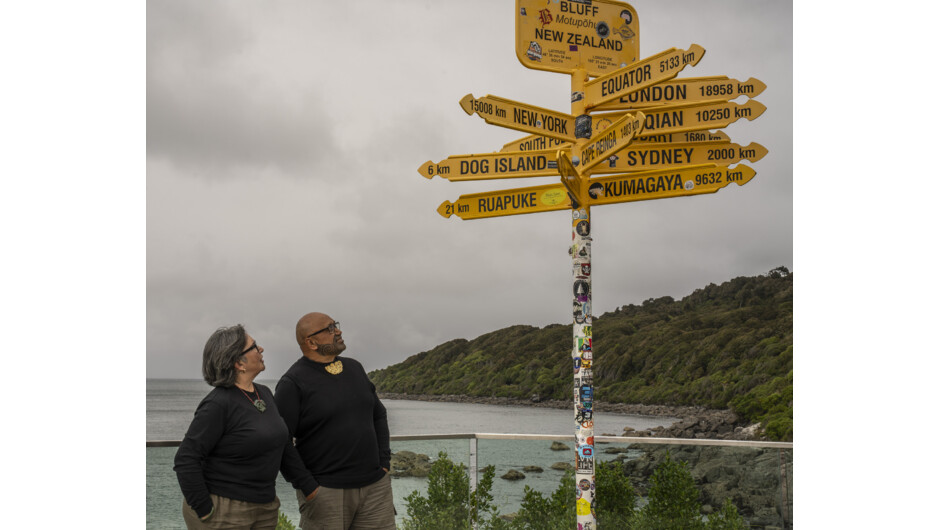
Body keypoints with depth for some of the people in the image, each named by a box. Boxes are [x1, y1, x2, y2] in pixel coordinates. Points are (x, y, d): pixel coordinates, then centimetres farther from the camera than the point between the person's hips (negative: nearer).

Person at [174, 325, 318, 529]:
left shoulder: (265, 394, 8)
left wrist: (310, 489, 13)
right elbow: (186, 460, -18)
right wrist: (204, 511, -16)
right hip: (223, 513, -8)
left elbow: (284, 446, 15)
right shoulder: (218, 404, -17)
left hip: (263, 509, 8)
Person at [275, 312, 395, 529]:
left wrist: (383, 464, 8)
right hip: (325, 493, -5)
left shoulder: (353, 368, 9)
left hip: (374, 488, 5)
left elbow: (378, 415, 18)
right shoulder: (293, 383, -11)